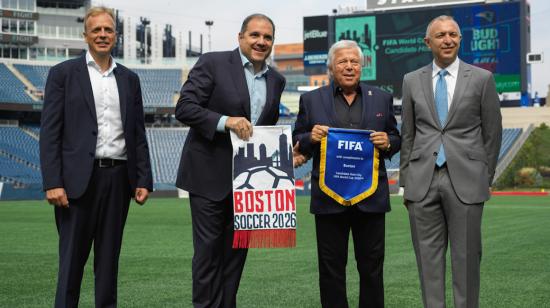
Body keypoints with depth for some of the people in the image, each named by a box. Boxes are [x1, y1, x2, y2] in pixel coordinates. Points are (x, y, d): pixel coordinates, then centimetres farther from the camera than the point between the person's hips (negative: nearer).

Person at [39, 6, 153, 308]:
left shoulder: (129, 79, 13)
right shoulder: (63, 73, 2)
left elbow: (138, 135, 14)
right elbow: (50, 133, -4)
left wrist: (144, 180, 5)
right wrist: (53, 183, -12)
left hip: (118, 178, 4)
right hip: (79, 178, -3)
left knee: (109, 257, 9)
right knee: (72, 258, 0)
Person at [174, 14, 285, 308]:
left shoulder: (276, 80, 12)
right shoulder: (212, 63, -6)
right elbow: (184, 108, -13)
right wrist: (226, 121, -24)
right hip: (211, 174, -5)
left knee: (237, 249, 9)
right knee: (208, 248, -2)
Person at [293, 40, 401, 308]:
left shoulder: (381, 99, 10)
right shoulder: (311, 100, 6)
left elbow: (396, 140, 14)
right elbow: (298, 144, 7)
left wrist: (387, 143, -8)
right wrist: (311, 138, -14)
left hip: (370, 197, 1)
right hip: (328, 197, -1)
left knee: (372, 266, 7)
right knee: (331, 268, 5)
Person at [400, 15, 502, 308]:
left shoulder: (481, 78, 2)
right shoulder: (412, 81, 9)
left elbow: (492, 133, 6)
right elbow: (407, 134, 11)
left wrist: (486, 178, 6)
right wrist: (406, 180, 9)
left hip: (465, 181, -2)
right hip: (423, 180, 2)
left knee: (466, 257, 2)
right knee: (428, 257, 5)